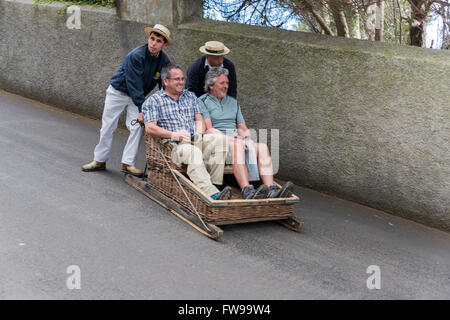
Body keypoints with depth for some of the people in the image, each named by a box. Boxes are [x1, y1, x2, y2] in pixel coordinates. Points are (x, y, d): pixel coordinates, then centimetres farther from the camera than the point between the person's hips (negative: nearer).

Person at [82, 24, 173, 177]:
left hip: (137, 96, 4)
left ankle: (128, 163, 0)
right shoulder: (135, 56, -29)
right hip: (118, 91, -4)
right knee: (107, 127, 2)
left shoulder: (164, 61, -12)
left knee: (137, 128, -9)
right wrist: (142, 109, -32)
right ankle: (99, 160, 17)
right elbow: (134, 84, -29)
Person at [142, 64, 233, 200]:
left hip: (195, 141, 5)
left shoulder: (190, 96, 24)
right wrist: (174, 135, -17)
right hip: (173, 145, -5)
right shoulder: (153, 100, 7)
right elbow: (150, 128, -5)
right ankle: (212, 194, -52)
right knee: (193, 151, -38)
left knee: (219, 138, -24)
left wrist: (199, 133, -5)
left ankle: (215, 184, -30)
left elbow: (199, 119, 19)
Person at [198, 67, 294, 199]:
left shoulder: (233, 102, 27)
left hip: (237, 139, 6)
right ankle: (247, 191, -54)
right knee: (237, 144, -39)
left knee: (262, 147, -24)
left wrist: (247, 138, -2)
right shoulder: (203, 101, 7)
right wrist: (233, 138, -18)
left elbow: (243, 128, 23)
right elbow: (209, 129, -7)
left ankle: (271, 190, -40)